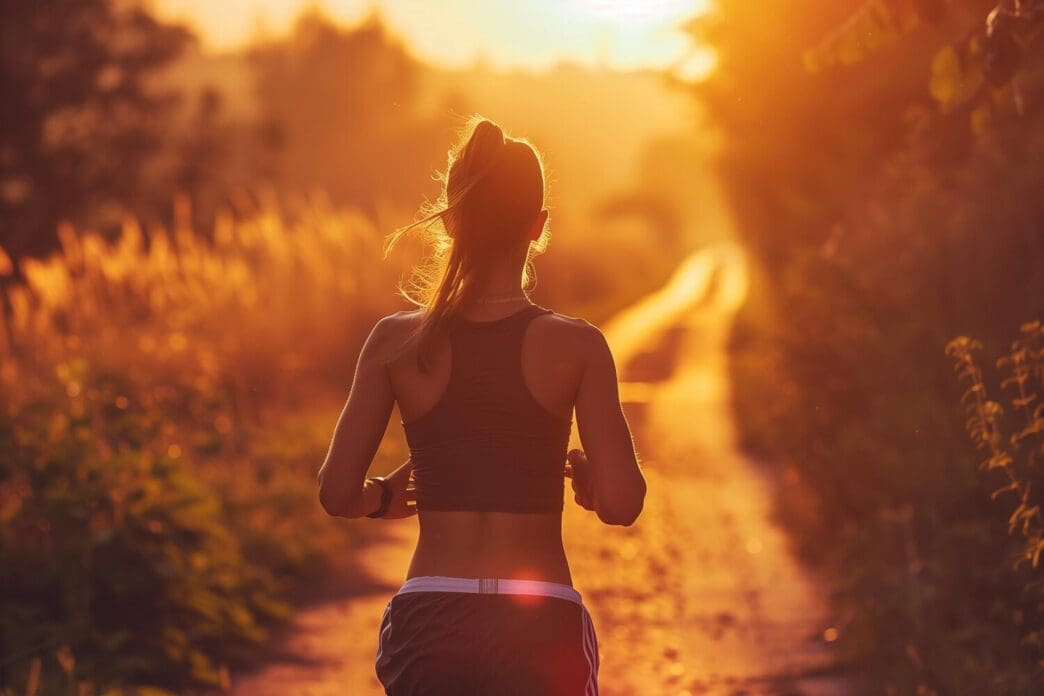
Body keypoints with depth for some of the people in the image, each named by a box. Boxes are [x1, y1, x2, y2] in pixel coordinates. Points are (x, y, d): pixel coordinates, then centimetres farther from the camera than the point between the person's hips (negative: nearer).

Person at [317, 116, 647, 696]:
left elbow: (337, 493, -4)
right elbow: (621, 503, -9)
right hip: (541, 624, -2)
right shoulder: (577, 347, -5)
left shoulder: (397, 343, -1)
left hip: (427, 624, 2)